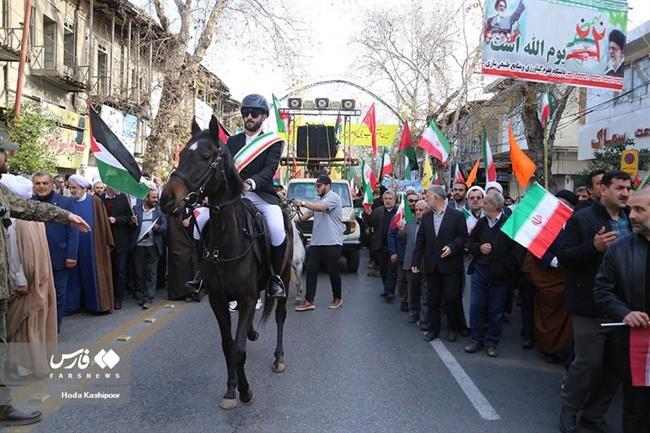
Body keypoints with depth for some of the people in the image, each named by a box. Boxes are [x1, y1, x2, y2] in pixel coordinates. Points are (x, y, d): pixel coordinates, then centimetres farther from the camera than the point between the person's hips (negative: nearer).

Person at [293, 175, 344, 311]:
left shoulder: (333, 197, -6)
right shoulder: (317, 200, 21)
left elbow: (321, 207, -25)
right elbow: (305, 217, 18)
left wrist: (302, 203, -22)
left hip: (332, 242, -8)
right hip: (316, 242, 8)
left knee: (333, 272, 3)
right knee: (311, 270, 0)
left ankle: (337, 298, 21)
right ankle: (309, 301, 2)